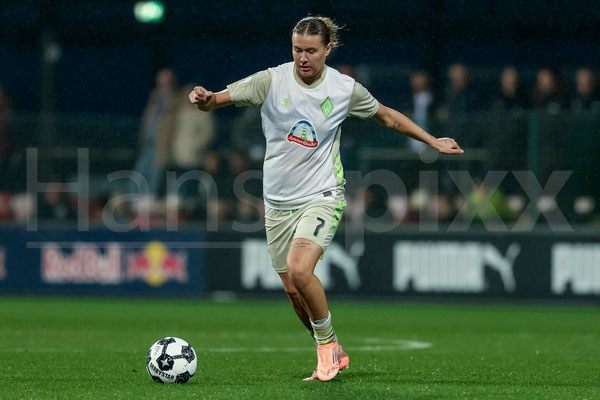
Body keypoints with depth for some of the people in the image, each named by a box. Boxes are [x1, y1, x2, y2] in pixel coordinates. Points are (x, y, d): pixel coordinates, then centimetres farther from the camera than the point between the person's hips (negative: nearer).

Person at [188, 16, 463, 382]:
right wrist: (205, 99, -36)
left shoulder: (345, 89, -4)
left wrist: (434, 142, 16)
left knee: (299, 270, -26)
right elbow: (219, 99, -12)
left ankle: (327, 343, -3)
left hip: (322, 196, -2)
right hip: (279, 201, 2)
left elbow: (388, 117, 14)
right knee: (293, 291, 4)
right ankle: (333, 355, 28)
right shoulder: (272, 81, -7)